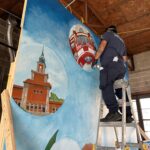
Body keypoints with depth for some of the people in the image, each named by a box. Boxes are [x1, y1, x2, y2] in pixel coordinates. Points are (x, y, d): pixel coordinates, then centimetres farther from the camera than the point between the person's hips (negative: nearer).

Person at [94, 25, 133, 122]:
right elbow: (125, 58, 31)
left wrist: (96, 58, -1)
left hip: (111, 63, -8)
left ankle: (113, 112, -34)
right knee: (120, 90, 4)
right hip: (121, 66, 8)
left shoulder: (108, 33, 19)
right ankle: (128, 115, -2)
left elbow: (102, 46, 0)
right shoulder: (121, 40, 37)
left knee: (106, 86, -20)